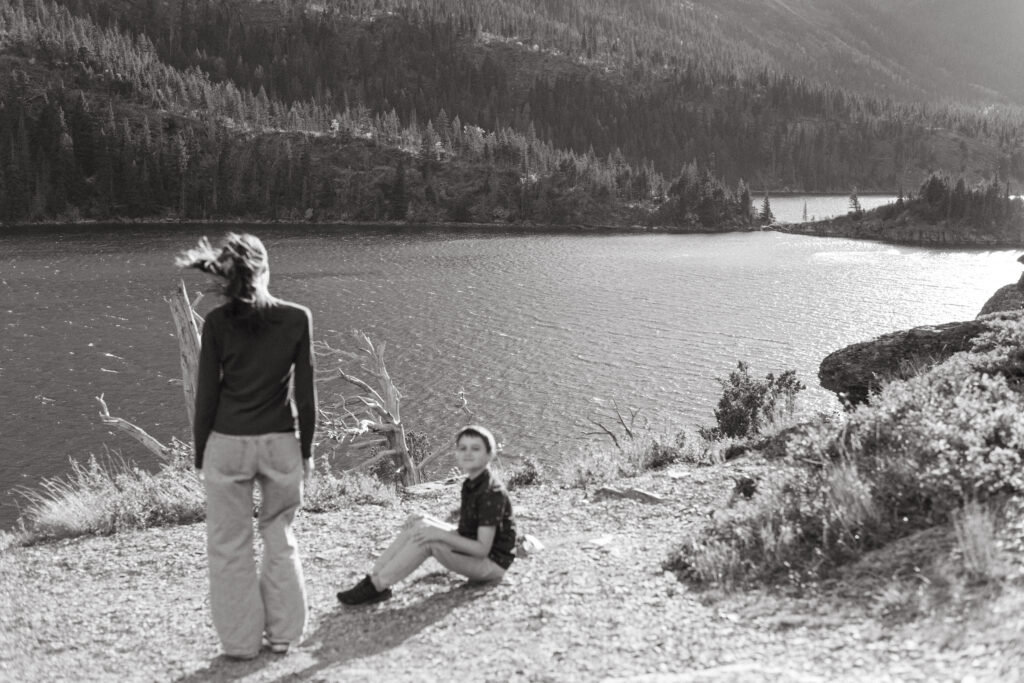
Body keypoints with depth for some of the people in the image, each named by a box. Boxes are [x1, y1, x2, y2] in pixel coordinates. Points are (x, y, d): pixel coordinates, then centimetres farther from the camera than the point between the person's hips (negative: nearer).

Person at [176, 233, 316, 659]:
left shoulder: (217, 323, -7)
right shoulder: (297, 318, -5)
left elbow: (206, 395, -3)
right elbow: (305, 393, -1)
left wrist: (200, 454, 7)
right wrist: (306, 449, 8)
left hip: (228, 443, -1)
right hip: (280, 442, 2)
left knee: (230, 545, 11)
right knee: (279, 537, 17)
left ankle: (241, 641, 18)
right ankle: (282, 634, 22)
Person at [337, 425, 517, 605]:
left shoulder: (492, 492, -22)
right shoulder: (470, 485, 7)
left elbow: (482, 549, -24)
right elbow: (464, 530, 11)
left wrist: (441, 534, -27)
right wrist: (428, 520, -3)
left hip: (493, 564, -9)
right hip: (472, 548, 9)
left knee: (427, 539, -25)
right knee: (417, 525, -5)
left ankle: (377, 586, -17)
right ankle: (373, 579, -12)